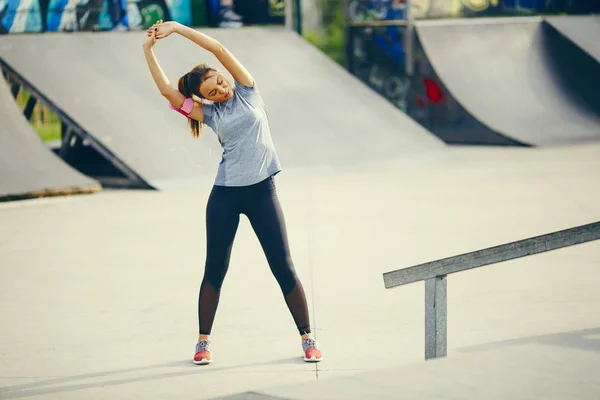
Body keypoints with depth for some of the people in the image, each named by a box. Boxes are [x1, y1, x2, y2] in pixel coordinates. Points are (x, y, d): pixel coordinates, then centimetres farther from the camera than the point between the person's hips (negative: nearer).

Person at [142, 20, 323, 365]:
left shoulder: (247, 91, 3)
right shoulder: (210, 113, 6)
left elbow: (219, 49, -6)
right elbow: (167, 91, -1)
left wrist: (177, 28, -7)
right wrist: (149, 50, -4)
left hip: (261, 191, -1)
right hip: (225, 194, 1)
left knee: (284, 268, 1)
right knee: (215, 269, 5)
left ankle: (308, 339, 10)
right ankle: (204, 341, 17)